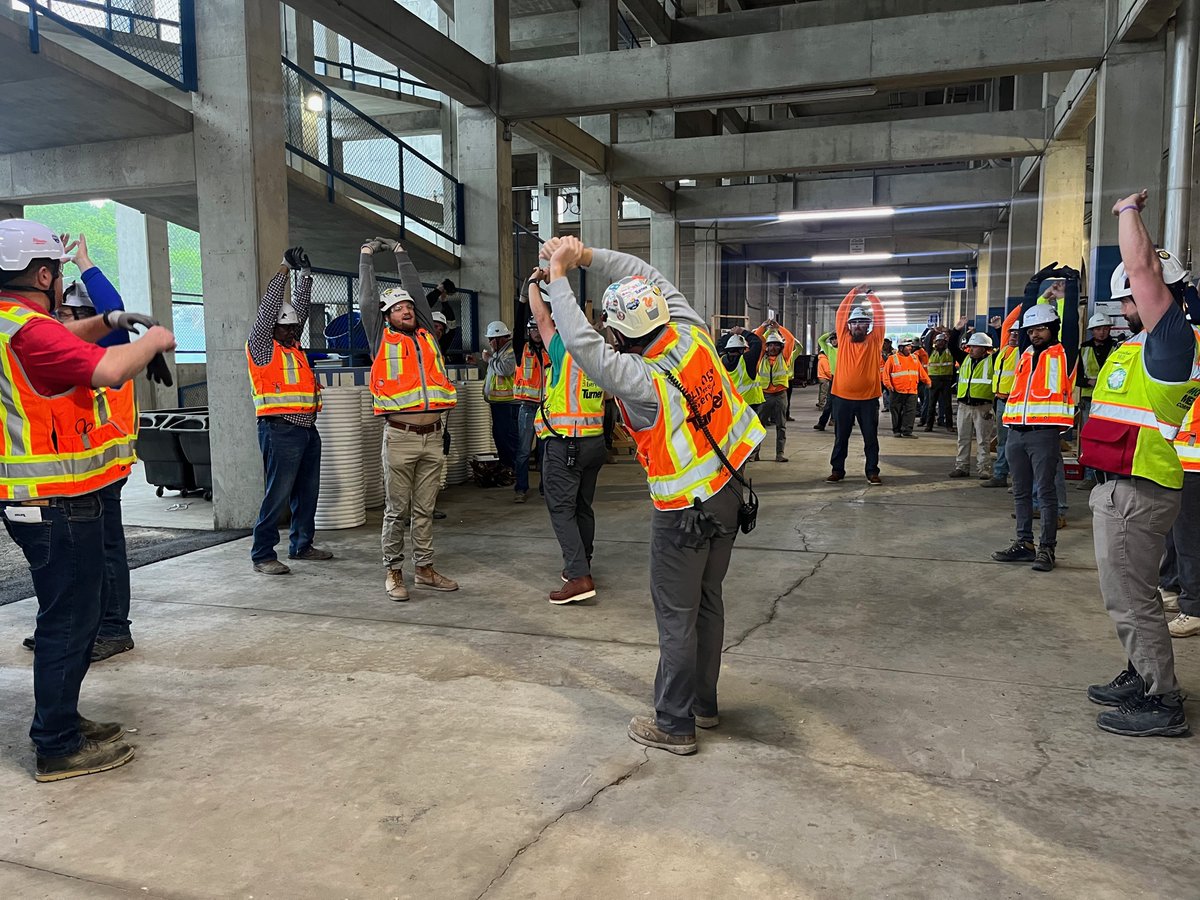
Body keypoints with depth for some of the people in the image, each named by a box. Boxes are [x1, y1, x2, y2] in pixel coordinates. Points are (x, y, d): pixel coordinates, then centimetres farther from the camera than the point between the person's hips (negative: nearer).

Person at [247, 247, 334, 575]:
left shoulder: (293, 346, 17)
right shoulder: (261, 346, -1)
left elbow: (300, 307, 17)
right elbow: (268, 308, -8)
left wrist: (305, 273, 10)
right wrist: (284, 269, -4)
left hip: (308, 429, 8)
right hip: (280, 430, -8)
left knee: (307, 492, 13)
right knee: (277, 495, -6)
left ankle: (301, 545, 25)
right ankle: (262, 555, 1)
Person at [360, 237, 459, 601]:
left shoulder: (426, 335, 15)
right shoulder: (382, 339, 5)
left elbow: (417, 289, 20)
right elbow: (367, 298, 7)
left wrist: (400, 252, 28)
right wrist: (367, 255, 18)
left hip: (432, 435, 4)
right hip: (400, 437, -4)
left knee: (425, 509, 10)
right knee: (397, 510, 2)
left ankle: (425, 569, 18)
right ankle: (394, 572, 11)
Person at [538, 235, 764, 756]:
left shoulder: (639, 379, -25)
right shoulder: (692, 336, -6)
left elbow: (579, 341, -26)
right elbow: (653, 276, 6)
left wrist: (558, 274, -14)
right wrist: (586, 255, 4)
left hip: (684, 512, -8)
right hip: (729, 491, 8)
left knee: (676, 614, 4)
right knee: (708, 600, 19)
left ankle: (673, 724, 16)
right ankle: (703, 702, 34)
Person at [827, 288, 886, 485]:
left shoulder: (874, 341, 4)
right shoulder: (843, 339, 5)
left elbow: (880, 315, 0)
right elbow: (841, 313, 3)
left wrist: (870, 295, 3)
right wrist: (854, 292, 4)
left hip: (868, 398, 0)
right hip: (842, 397, 1)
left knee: (871, 437, 6)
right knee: (841, 437, 9)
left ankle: (872, 472, 14)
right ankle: (837, 470, 18)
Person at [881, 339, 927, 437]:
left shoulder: (914, 358, 13)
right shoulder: (892, 359, -1)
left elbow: (921, 371, 18)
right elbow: (886, 372, -3)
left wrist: (927, 381, 14)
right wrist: (888, 384, -13)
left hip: (912, 391, 3)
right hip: (897, 391, -3)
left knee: (911, 411, -3)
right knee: (896, 412, 5)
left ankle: (907, 431, -1)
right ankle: (897, 431, 16)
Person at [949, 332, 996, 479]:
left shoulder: (992, 361, -2)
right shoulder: (965, 359, 11)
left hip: (983, 407, -5)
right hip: (964, 406, 5)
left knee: (983, 440, 2)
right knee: (963, 438, 9)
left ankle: (984, 469, 6)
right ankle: (961, 467, 16)